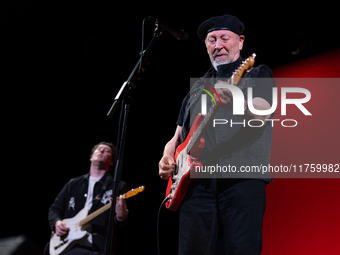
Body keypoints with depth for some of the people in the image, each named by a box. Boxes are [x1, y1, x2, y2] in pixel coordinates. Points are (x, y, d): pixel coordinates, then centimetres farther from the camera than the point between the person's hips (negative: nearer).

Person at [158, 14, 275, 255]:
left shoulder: (258, 74, 12)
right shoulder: (197, 88, 28)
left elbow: (262, 115, -9)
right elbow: (178, 135, 30)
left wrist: (237, 104, -31)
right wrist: (167, 158, 7)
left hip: (243, 175, -4)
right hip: (196, 179, 5)